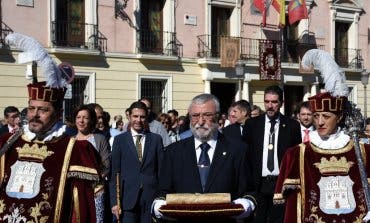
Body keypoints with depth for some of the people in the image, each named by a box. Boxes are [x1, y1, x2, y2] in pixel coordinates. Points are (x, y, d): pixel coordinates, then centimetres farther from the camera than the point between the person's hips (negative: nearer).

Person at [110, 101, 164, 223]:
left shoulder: (156, 139, 8)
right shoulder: (119, 140, 5)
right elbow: (114, 173, 2)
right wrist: (114, 201, -5)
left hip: (151, 198, 1)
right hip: (128, 199, -1)